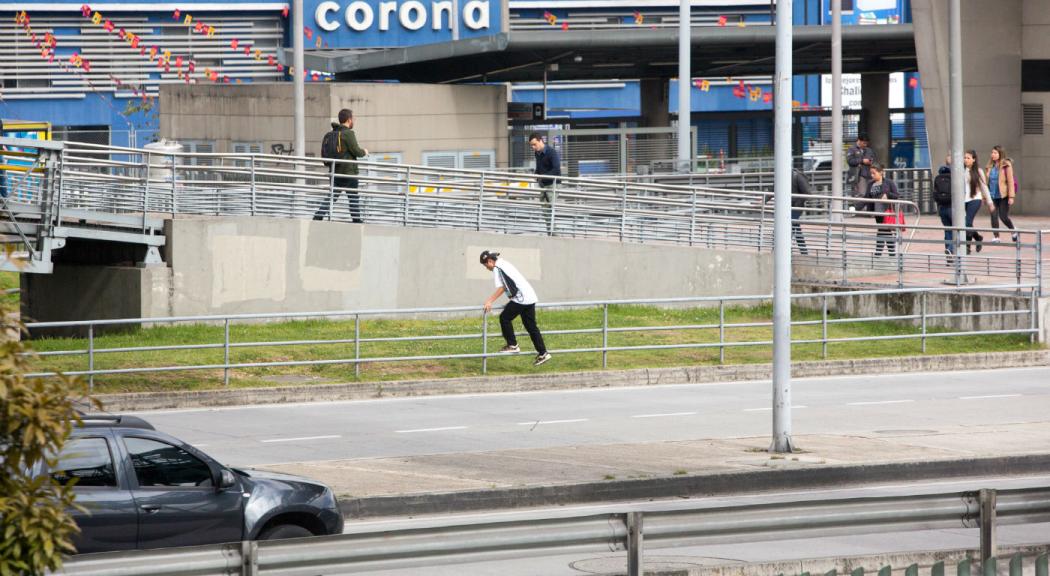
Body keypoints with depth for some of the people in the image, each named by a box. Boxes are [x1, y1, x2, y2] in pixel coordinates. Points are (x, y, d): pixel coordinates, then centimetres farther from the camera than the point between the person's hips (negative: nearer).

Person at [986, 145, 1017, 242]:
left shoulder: (1006, 165, -8)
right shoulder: (990, 166, 7)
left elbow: (1010, 181, -10)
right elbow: (987, 181, 12)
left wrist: (1011, 196, -14)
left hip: (1003, 195, -5)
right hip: (993, 196, 5)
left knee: (1003, 216, -1)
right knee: (994, 216, -1)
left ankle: (1014, 232, 25)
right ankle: (996, 237, 8)